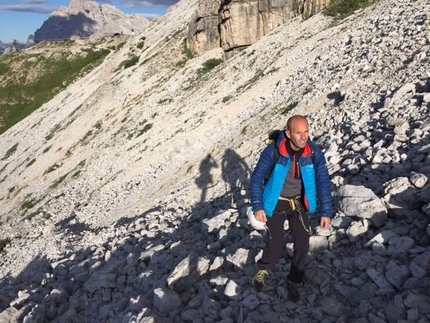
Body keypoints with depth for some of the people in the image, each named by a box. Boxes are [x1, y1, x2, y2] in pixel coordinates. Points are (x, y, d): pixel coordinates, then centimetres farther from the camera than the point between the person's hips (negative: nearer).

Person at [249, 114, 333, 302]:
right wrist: (257, 207, -18)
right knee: (275, 247, 0)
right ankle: (263, 269, 34)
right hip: (276, 203, -2)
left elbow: (323, 182, -10)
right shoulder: (273, 151, -25)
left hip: (299, 203, 3)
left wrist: (326, 211, -13)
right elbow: (257, 178, -14)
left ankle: (293, 281, 27)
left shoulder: (314, 153, -18)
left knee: (302, 245, 1)